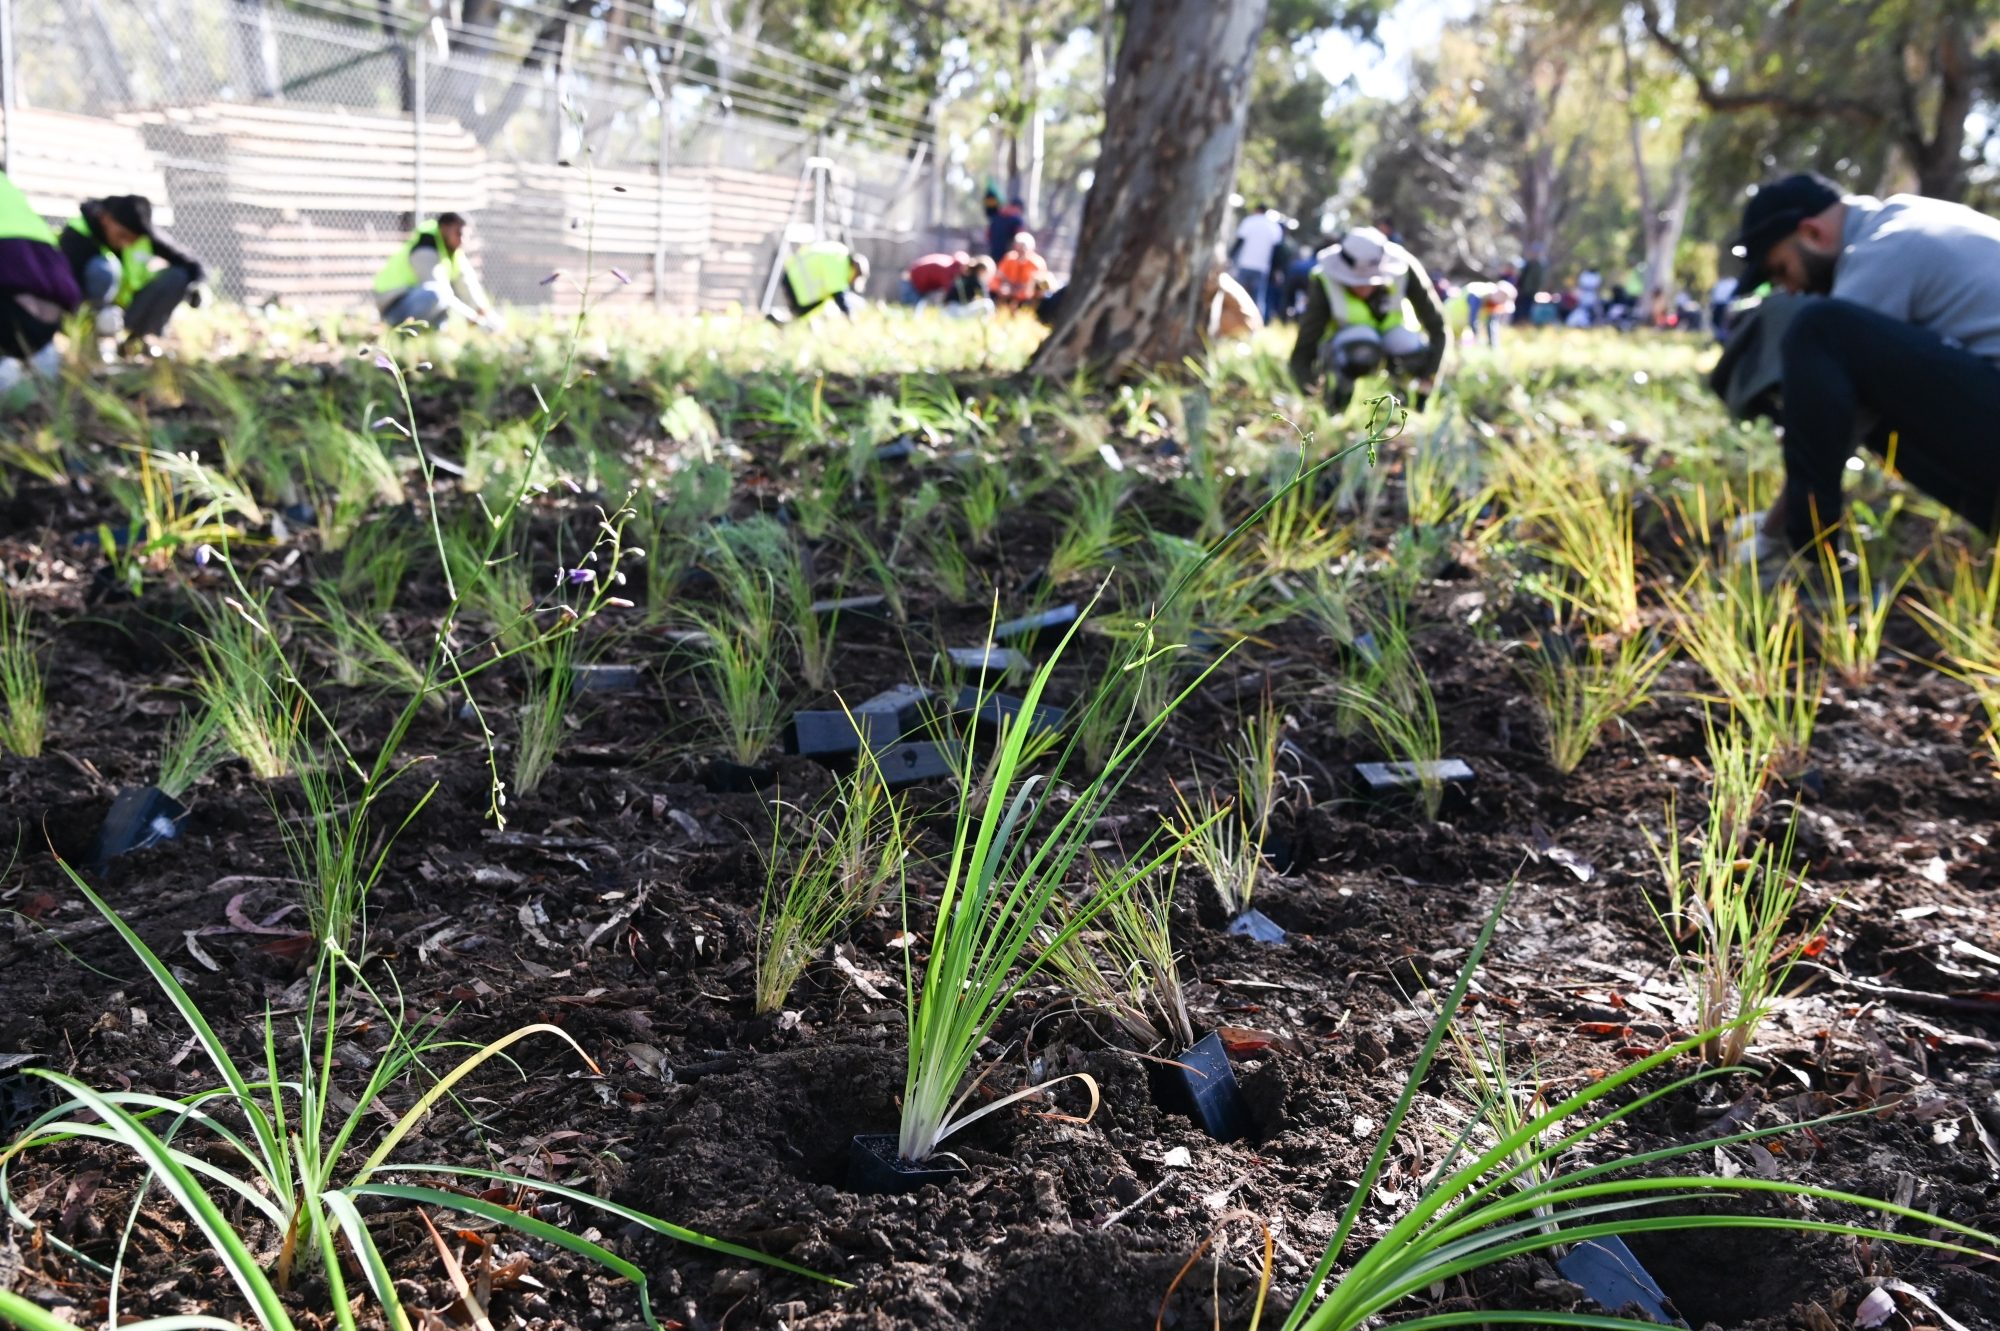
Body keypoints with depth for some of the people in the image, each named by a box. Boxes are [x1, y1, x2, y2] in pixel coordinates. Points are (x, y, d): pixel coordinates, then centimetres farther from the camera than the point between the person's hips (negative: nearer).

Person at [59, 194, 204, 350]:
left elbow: (190, 265, -9)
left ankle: (138, 338, -7)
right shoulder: (76, 235, -20)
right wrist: (100, 313, -45)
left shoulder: (145, 235, -10)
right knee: (102, 269, -33)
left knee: (176, 277, -17)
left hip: (128, 309, 4)